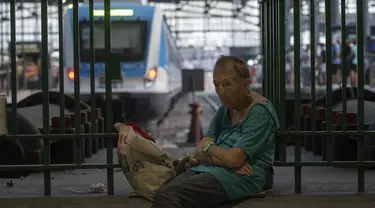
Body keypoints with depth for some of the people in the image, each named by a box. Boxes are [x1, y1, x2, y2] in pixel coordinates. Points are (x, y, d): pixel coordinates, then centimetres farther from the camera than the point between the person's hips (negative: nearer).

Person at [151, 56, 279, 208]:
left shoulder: (260, 113, -7)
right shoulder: (225, 110, 19)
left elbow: (233, 159, -16)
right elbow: (200, 152, 12)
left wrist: (209, 147, 4)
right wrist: (221, 159, -10)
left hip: (241, 178, -7)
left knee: (166, 195, -30)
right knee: (161, 193, -25)